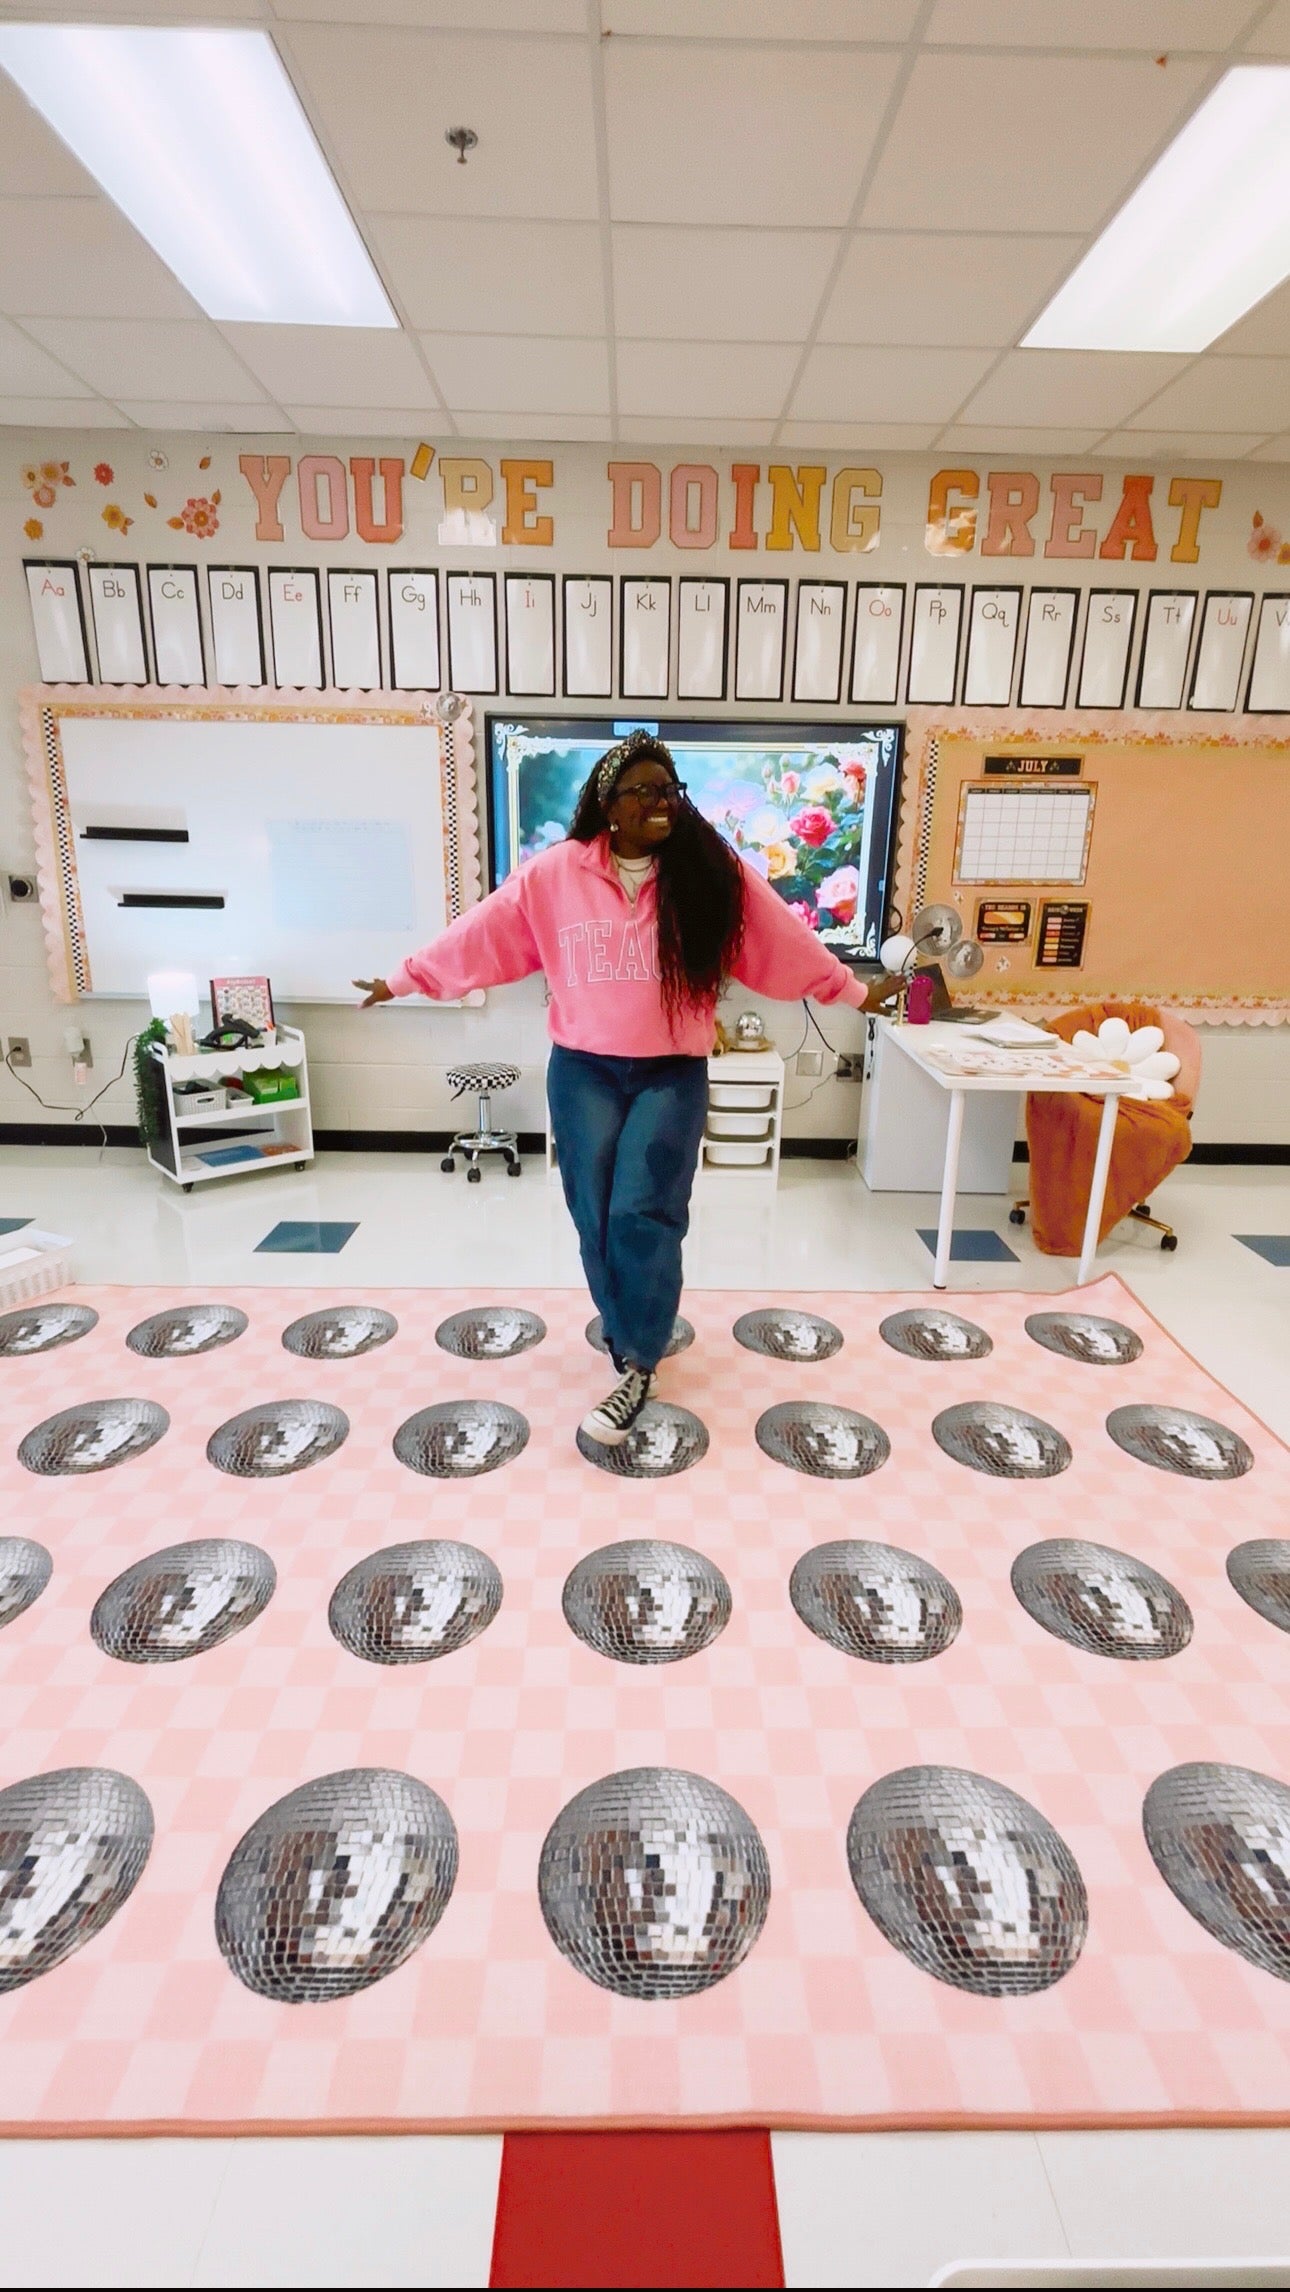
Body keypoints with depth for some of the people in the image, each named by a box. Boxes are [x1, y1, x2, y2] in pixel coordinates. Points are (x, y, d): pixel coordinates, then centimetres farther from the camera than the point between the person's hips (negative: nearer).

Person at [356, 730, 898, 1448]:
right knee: (597, 1218, 6)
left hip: (673, 1075, -1)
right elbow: (480, 932, 4)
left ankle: (638, 1369, 6)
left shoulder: (714, 871, -2)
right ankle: (634, 1343, 27)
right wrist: (405, 979, 7)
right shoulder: (556, 874, -1)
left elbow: (784, 939, 5)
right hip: (582, 1071, 2)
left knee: (643, 1217, -8)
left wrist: (853, 991, 9)